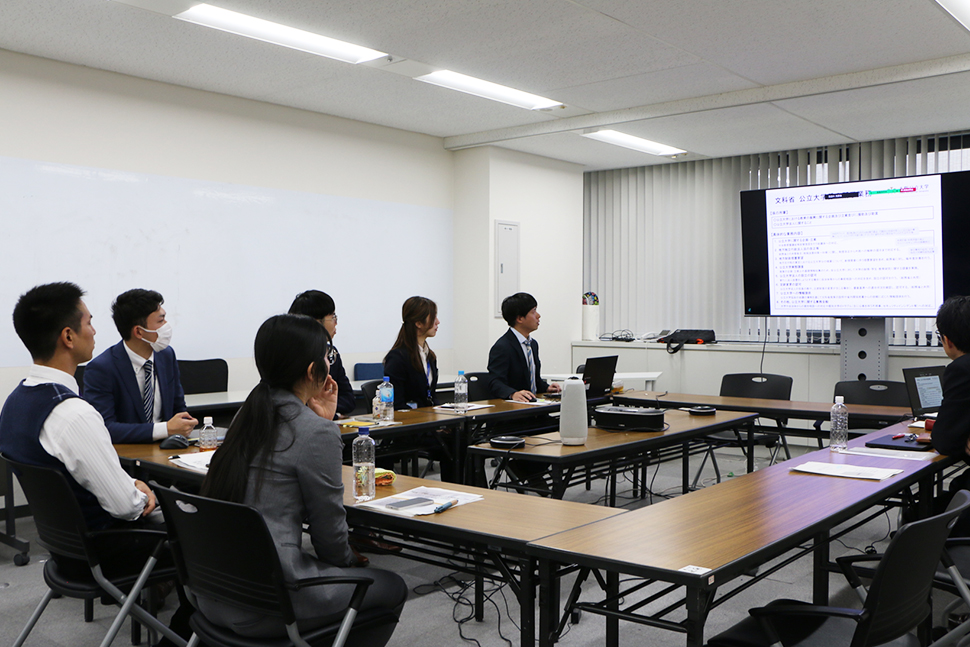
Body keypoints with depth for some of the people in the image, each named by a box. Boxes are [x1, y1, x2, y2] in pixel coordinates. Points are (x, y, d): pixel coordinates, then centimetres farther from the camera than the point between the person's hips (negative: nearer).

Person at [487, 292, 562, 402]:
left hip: (533, 402, 7)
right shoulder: (502, 347, -12)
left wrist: (546, 388, 6)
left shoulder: (533, 344, 17)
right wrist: (513, 394, -38)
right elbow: (495, 383, -21)